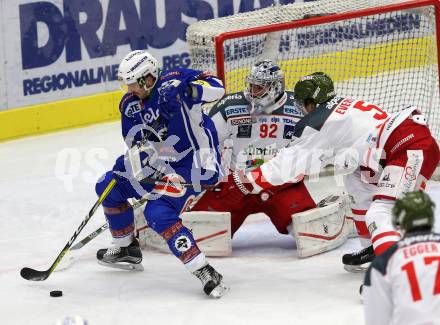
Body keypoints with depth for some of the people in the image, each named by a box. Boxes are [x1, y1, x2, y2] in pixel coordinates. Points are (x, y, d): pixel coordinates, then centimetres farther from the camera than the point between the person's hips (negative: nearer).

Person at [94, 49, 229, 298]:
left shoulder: (172, 83, -20)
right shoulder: (130, 104, 1)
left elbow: (216, 88, -26)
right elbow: (135, 144, 1)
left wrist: (189, 89, -43)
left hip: (195, 162, -9)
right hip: (163, 164, 9)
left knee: (159, 213, -26)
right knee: (108, 187, 14)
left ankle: (206, 274, -28)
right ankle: (127, 249, 31)